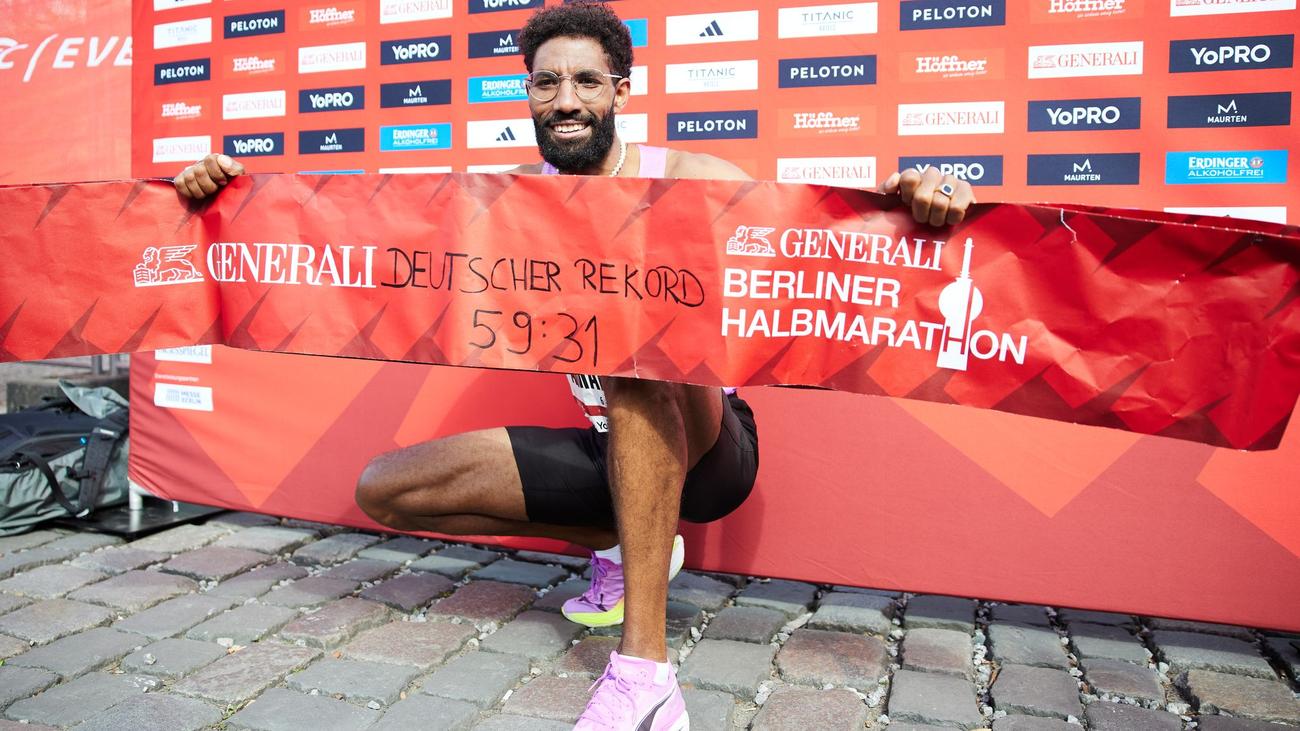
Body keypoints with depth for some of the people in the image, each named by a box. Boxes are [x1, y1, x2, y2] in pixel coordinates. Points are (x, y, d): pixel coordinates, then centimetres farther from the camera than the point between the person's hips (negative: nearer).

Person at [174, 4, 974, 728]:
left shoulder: (688, 179, -10)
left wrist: (904, 195, -44)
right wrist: (234, 183, -16)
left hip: (706, 447, -5)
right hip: (609, 450, 5)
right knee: (385, 490, 0)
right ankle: (624, 544, 6)